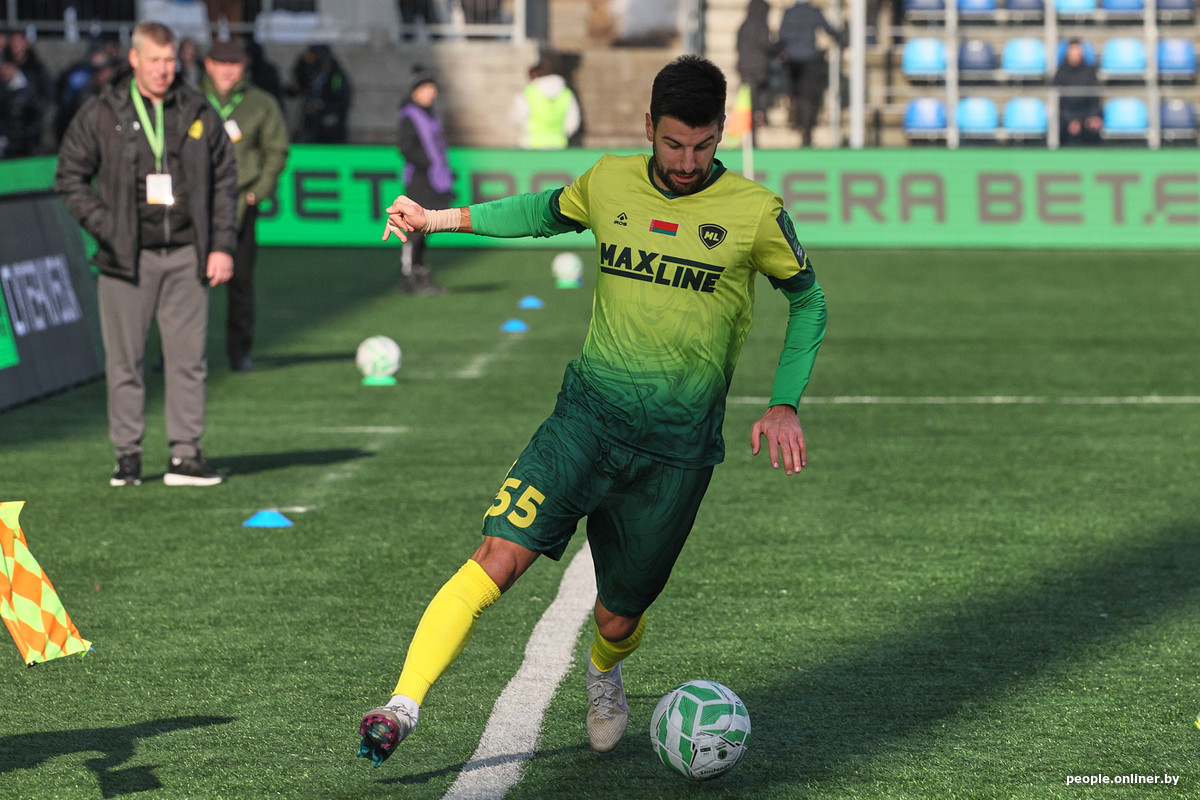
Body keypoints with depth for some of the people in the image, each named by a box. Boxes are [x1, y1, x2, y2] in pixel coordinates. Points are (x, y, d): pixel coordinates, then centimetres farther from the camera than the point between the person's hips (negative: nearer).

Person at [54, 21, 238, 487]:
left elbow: (225, 180, 11)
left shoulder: (197, 113, 7)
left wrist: (222, 246, 4)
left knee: (188, 357, 1)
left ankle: (185, 456, 5)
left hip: (185, 256, 2)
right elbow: (70, 176, 6)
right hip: (127, 257, -1)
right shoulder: (101, 115, 1)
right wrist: (104, 228, -6)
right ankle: (127, 456, 9)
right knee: (125, 361, 2)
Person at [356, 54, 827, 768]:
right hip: (590, 412, 1)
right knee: (501, 556, -19)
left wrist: (785, 405, 3)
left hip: (680, 446, -1)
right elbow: (547, 212, 26)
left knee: (620, 616, 7)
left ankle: (604, 672, 45)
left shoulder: (755, 212, -4)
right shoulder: (610, 183, 3)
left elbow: (808, 300, 12)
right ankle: (403, 708, -23)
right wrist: (440, 218, 23)